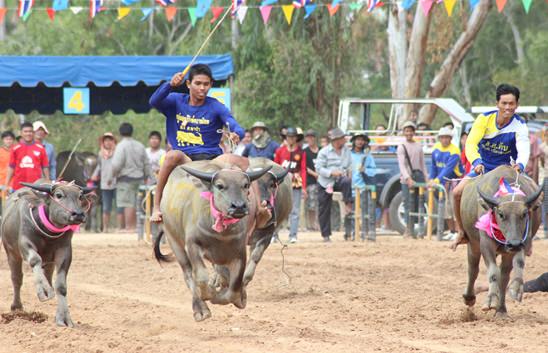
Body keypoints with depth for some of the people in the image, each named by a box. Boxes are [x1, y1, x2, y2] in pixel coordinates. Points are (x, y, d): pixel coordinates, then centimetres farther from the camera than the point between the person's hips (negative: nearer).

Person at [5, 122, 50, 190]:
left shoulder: (40, 148, 4)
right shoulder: (15, 149, 6)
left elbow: (45, 167, 6)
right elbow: (11, 168, 9)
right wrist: (6, 185, 4)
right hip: (18, 187, 1)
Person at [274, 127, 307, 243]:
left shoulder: (301, 152, 5)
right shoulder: (280, 150, 6)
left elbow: (303, 170, 3)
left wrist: (303, 187, -4)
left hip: (296, 184, 0)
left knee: (295, 211, -2)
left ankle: (293, 236, -1)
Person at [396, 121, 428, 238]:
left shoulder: (419, 146, 13)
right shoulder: (402, 147, 0)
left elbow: (422, 164, 16)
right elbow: (402, 165, -10)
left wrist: (425, 179, 9)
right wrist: (408, 178, -22)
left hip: (419, 175, 4)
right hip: (407, 178, -4)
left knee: (418, 203, 3)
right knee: (408, 203, -7)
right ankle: (408, 229, -5)